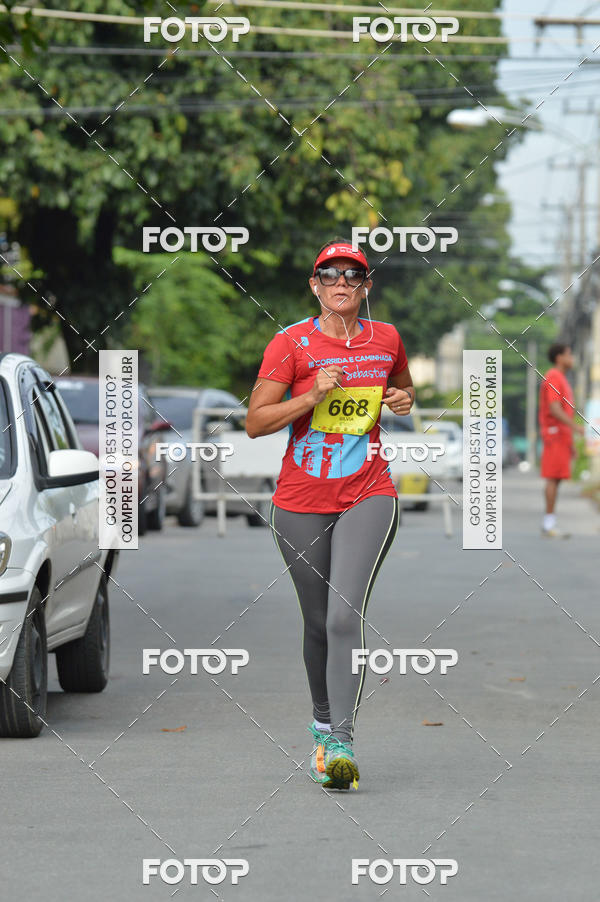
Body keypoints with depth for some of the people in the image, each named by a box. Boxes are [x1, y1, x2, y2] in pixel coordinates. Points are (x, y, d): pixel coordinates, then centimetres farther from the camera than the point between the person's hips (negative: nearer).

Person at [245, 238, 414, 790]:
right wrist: (312, 396, -19)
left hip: (369, 496, 0)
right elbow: (255, 423, -5)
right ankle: (324, 721, 31)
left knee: (346, 615, -17)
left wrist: (404, 400, 2)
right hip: (301, 501, 0)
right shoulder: (291, 343, -3)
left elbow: (404, 388, 26)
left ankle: (342, 743, -20)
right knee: (318, 622, 9)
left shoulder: (386, 339, 5)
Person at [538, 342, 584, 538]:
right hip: (555, 433, -10)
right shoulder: (553, 378, -10)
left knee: (555, 479, 7)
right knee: (553, 478, -11)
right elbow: (554, 409, -21)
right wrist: (575, 426, -25)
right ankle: (549, 524, -12)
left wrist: (570, 443, 23)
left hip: (561, 437, 10)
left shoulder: (561, 380, 22)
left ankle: (549, 525, 7)